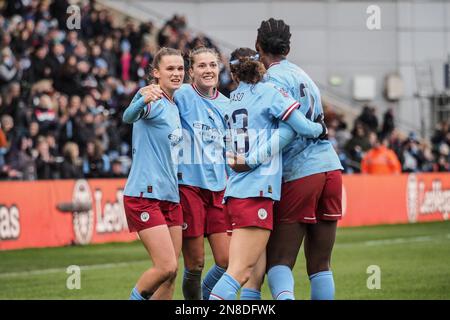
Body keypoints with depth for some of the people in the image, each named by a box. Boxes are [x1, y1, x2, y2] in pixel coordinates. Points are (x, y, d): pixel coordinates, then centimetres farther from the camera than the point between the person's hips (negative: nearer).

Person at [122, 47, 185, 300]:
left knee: (171, 273, 5)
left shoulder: (176, 106, 15)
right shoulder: (154, 101, -9)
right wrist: (143, 102, -52)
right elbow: (129, 116, -33)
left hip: (171, 197, 8)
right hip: (145, 195, -8)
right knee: (167, 267, -14)